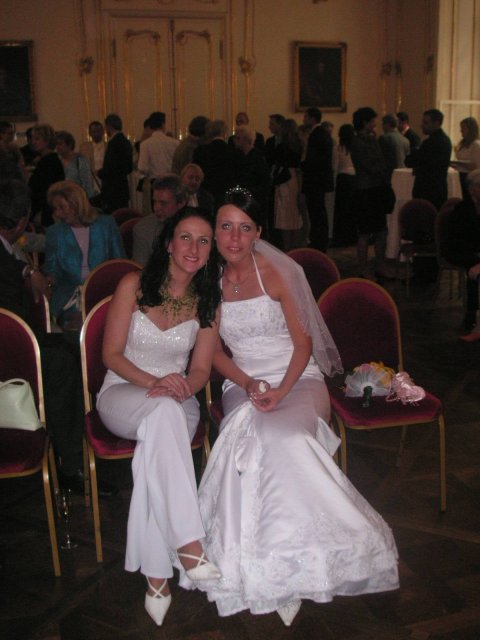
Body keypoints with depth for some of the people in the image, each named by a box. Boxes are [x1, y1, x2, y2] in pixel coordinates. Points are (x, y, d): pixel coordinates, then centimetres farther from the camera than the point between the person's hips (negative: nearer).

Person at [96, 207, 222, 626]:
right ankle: (188, 543, -42)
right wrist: (154, 382, -22)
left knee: (155, 449, -35)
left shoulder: (207, 302, 4)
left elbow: (200, 370, 3)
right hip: (122, 394, -2)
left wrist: (182, 386, -21)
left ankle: (156, 574, -27)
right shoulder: (134, 286, -3)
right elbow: (112, 354, -5)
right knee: (163, 410, -39)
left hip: (176, 403, 2)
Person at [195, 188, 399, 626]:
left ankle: (290, 563, -16)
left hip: (297, 378, -2)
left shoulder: (276, 273, -5)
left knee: (283, 437, -33)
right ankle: (275, 563, -18)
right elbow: (214, 351, 6)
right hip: (244, 384, 2)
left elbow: (303, 343, -5)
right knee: (247, 438, -30)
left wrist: (281, 391, -21)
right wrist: (248, 384, -11)